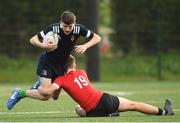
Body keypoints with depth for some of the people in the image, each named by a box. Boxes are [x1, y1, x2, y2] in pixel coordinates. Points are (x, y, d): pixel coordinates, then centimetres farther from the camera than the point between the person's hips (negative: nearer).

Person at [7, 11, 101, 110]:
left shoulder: (79, 29, -18)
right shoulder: (53, 29, -27)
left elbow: (97, 38, -10)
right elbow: (33, 40, -23)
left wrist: (85, 46, -28)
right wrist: (43, 46, -43)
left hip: (62, 65, 5)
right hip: (47, 62, -5)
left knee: (55, 96, 13)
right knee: (45, 96, -17)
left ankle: (40, 83, 42)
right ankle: (19, 94, 5)